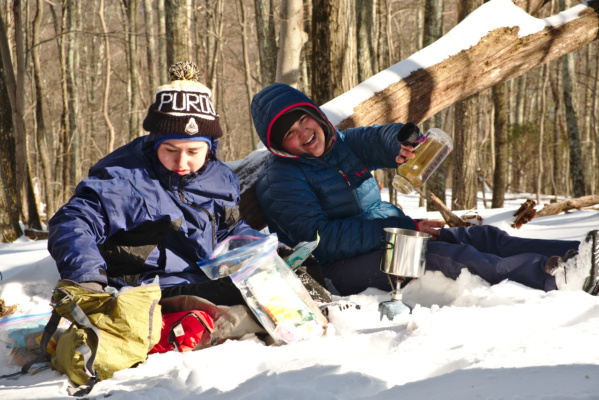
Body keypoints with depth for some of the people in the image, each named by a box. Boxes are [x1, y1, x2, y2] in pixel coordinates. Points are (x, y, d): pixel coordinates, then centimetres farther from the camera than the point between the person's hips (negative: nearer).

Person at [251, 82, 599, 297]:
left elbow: (381, 139, 4)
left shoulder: (341, 145, 17)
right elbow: (322, 239, -18)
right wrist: (401, 228, -20)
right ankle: (554, 276, -44)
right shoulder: (280, 182, -7)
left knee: (482, 238, -10)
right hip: (342, 269, -8)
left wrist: (403, 143, -24)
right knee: (446, 257, -29)